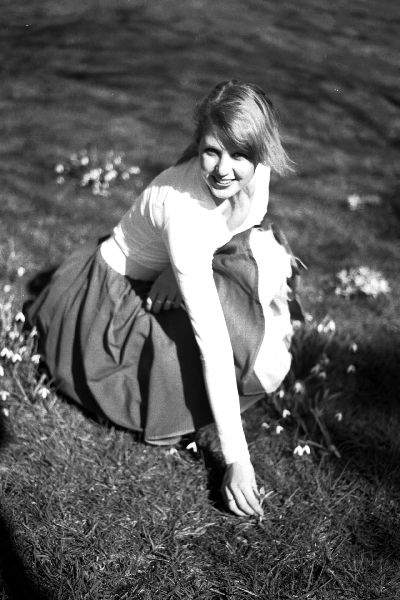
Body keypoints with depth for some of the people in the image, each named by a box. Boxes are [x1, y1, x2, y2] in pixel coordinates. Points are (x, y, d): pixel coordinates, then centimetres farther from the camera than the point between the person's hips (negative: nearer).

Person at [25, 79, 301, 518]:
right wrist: (236, 458, -37)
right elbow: (213, 341, -40)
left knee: (263, 254, -15)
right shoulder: (183, 212, -38)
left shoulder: (255, 168, -18)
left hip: (166, 278, 7)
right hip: (113, 298, -7)